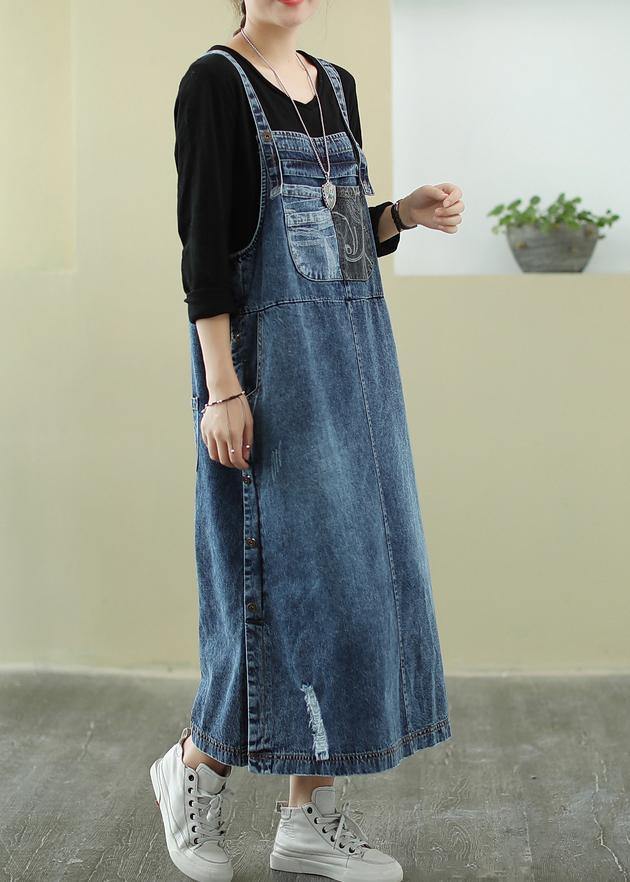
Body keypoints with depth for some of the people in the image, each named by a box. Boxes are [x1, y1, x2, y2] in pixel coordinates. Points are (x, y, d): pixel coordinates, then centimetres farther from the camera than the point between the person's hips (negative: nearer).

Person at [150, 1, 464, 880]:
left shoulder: (336, 85, 15)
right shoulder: (215, 82, -5)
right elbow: (202, 243, -12)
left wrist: (406, 214, -1)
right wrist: (222, 387, -18)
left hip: (353, 350, 7)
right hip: (270, 351, -7)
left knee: (353, 563, 5)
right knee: (291, 566, -6)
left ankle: (311, 810, 15)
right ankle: (197, 761, 18)